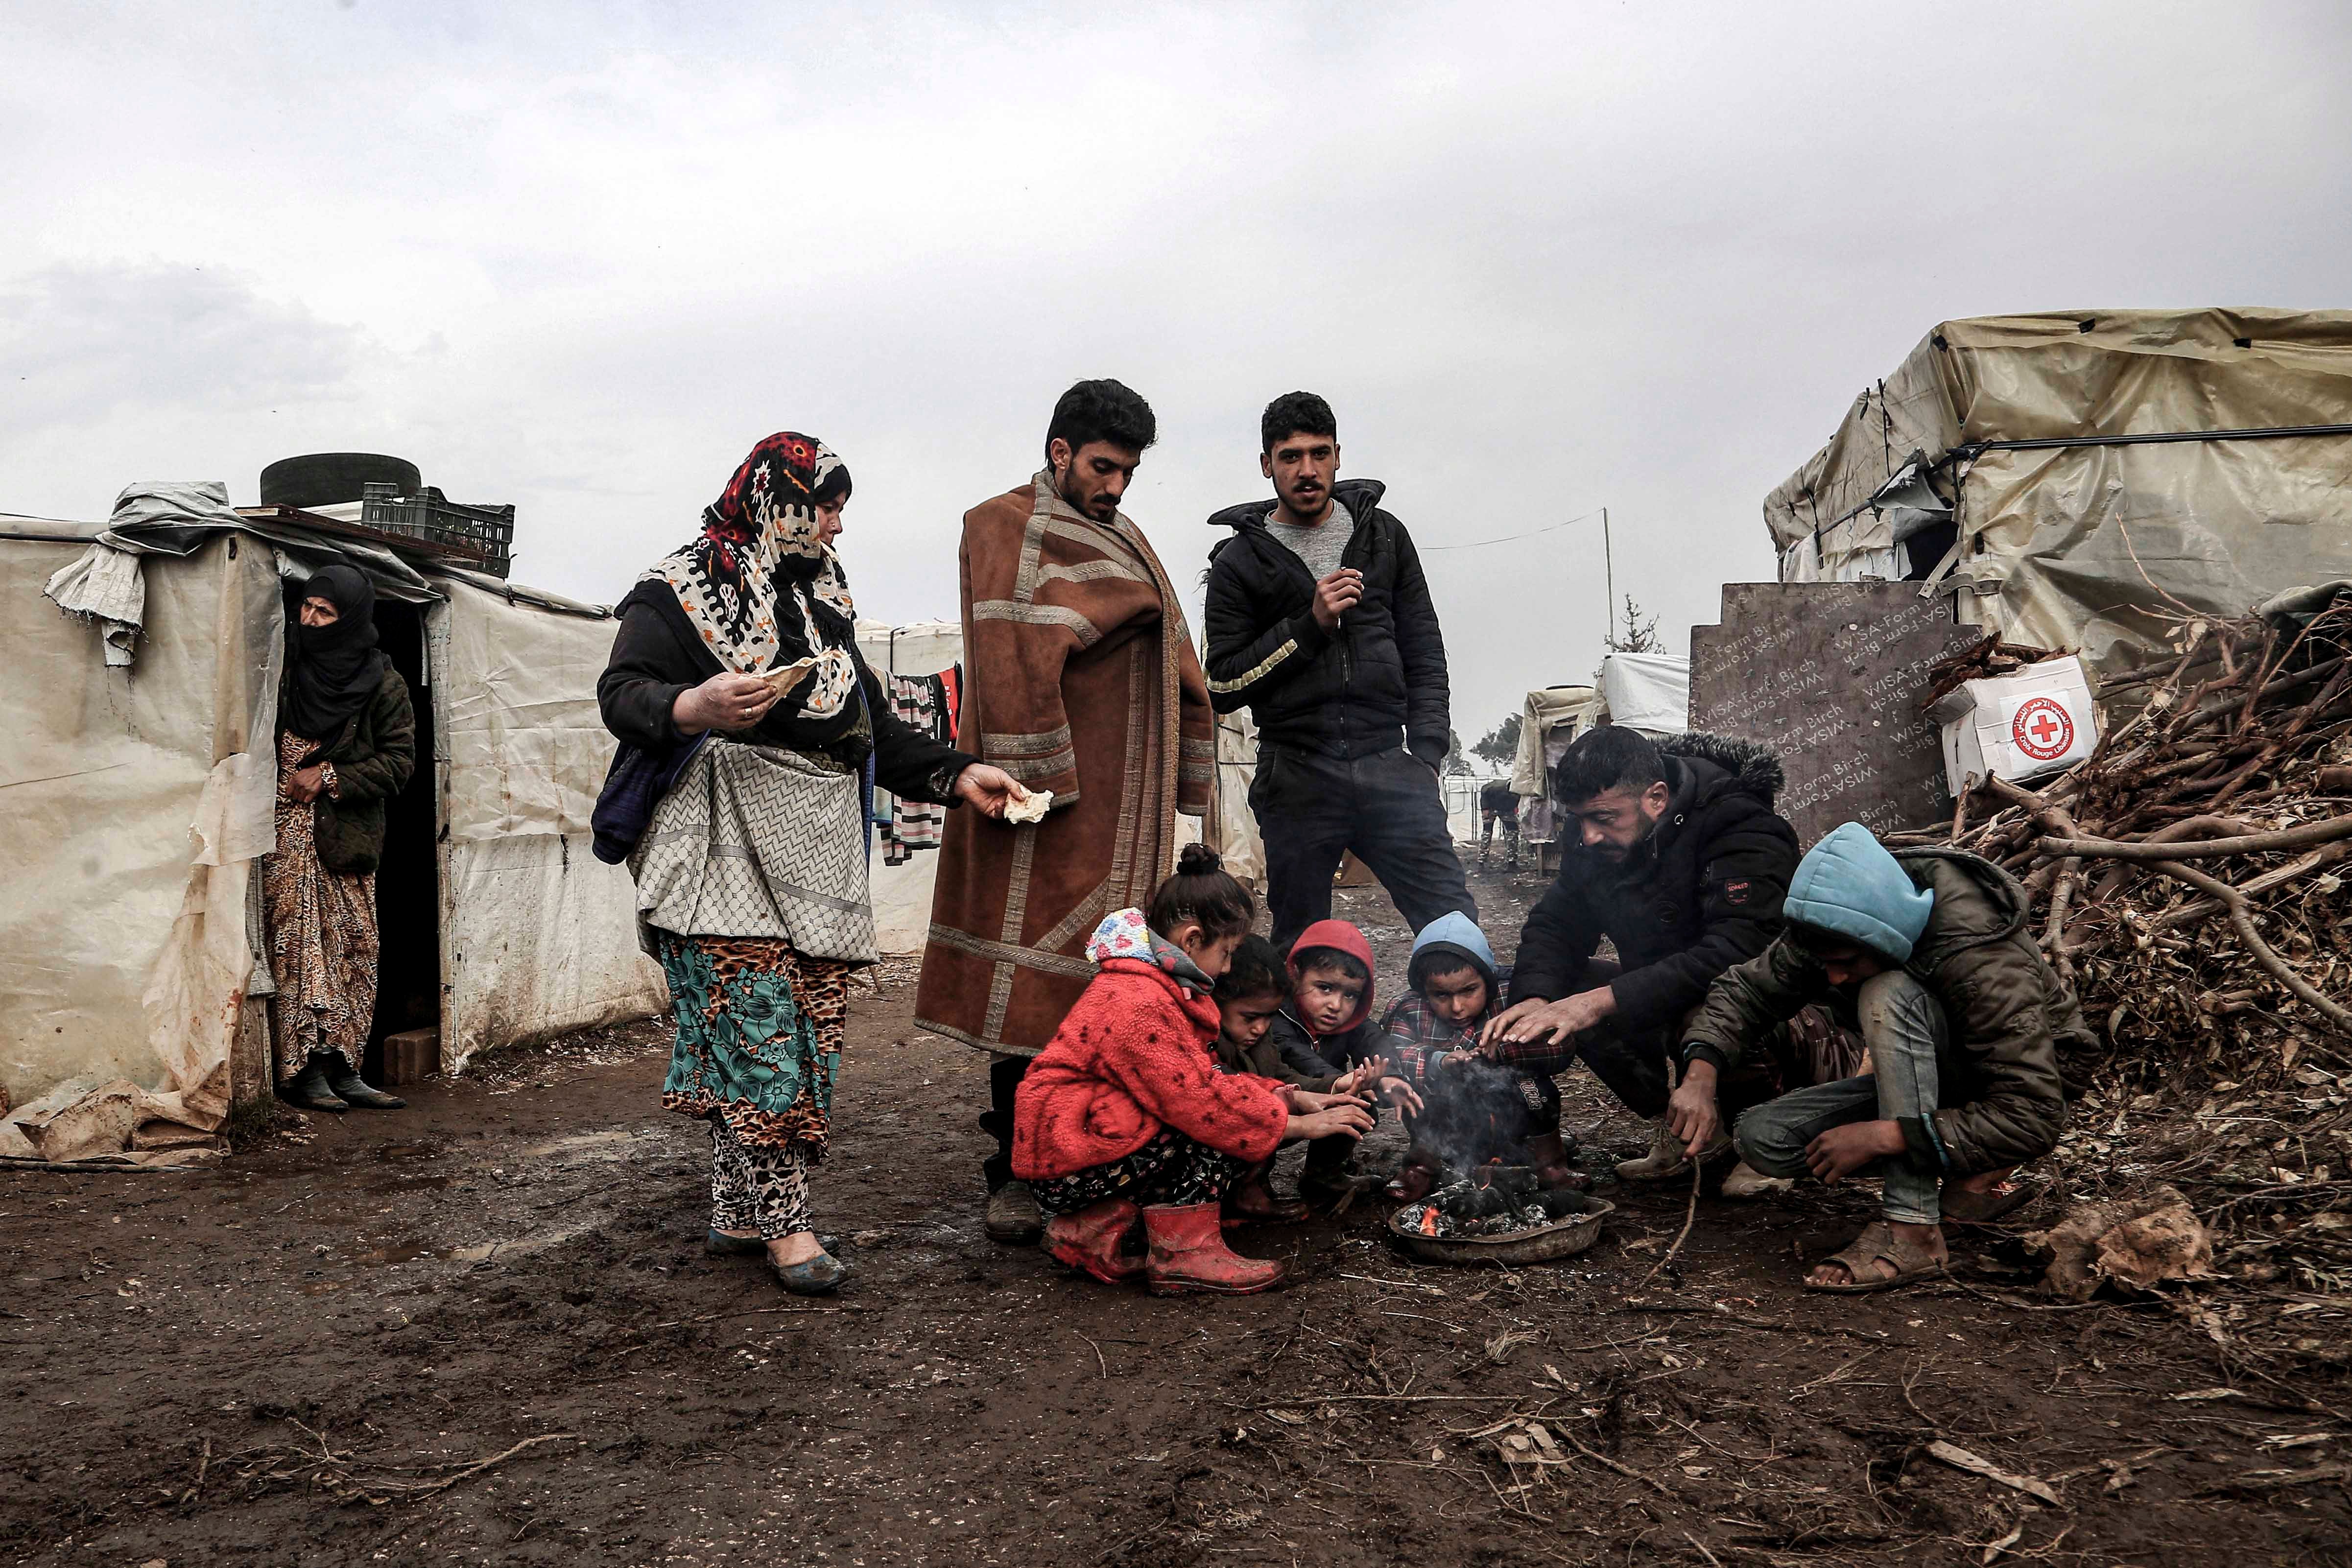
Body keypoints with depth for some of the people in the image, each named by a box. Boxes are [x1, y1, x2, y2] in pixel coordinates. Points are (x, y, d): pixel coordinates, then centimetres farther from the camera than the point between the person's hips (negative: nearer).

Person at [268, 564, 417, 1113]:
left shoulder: (382, 685, 1)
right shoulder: (285, 667, 5)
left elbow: (399, 760, -2)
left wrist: (329, 776, -10)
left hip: (347, 836, 1)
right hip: (287, 835, 0)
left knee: (352, 950, 2)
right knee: (298, 945, -5)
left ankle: (343, 1070, 8)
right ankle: (304, 1072, -3)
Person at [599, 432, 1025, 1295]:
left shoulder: (823, 601, 24)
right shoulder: (681, 590, 2)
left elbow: (873, 724, 24)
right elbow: (620, 693, -8)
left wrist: (955, 775, 11)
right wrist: (693, 707, -29)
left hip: (818, 849, 7)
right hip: (728, 843, -7)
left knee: (809, 1024, 2)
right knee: (759, 1022, -12)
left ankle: (739, 1214, 11)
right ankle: (784, 1219, -4)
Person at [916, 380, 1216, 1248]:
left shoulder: (1125, 541, 24)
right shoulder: (1002, 527, 0)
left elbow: (1172, 664, 25)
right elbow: (1011, 658, -12)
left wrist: (1186, 785, 18)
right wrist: (1033, 780, -20)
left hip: (1126, 802, 7)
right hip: (1055, 799, -7)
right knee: (1037, 980, -7)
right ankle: (1015, 1176, 1)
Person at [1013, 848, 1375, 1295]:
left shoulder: (1161, 988, 13)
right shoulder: (1139, 1005, -22)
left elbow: (1207, 1078, 15)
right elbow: (1200, 1098, -24)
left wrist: (1294, 1098, 5)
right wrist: (1300, 1125, -14)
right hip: (1062, 1162, -11)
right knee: (1214, 1125, -17)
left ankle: (1097, 1225, 1)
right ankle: (1184, 1253, -11)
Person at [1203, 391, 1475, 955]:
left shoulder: (1383, 535, 13)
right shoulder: (1240, 562, 5)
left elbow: (1425, 654, 14)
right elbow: (1222, 688, 0)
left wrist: (1424, 756, 3)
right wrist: (1310, 625, -9)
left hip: (1389, 765, 2)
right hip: (1297, 777, -1)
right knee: (1301, 952, 5)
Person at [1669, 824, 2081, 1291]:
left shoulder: (1983, 959, -34)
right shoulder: (1835, 930, -17)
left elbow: (2035, 1117, -35)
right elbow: (1746, 989, -8)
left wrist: (1882, 1136, -39)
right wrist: (1700, 1073, -28)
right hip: (1921, 1083, 7)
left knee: (1888, 994, -34)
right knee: (1761, 1136, -14)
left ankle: (1912, 1228, -31)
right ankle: (1969, 1174, -4)